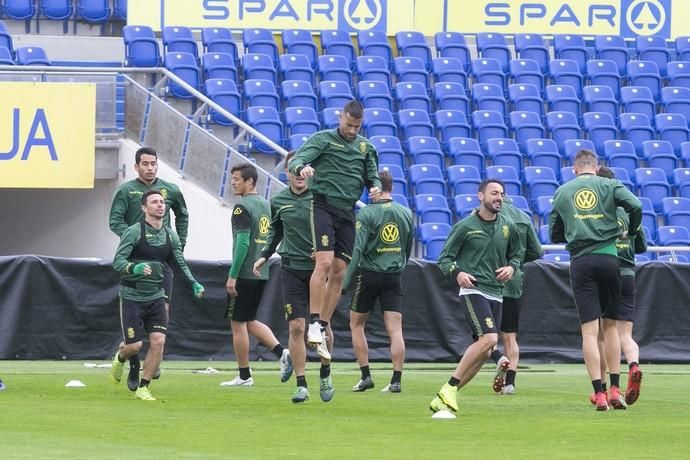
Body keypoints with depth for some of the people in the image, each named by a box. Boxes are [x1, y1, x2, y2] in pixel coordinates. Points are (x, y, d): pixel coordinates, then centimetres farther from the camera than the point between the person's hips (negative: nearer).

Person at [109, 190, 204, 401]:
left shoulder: (170, 235, 6)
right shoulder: (134, 232, -12)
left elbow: (179, 264, 16)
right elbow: (118, 261, -16)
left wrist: (194, 284, 1)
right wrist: (134, 268, -36)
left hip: (156, 296, 4)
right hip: (132, 296, -4)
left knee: (158, 342, -9)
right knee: (134, 345, -5)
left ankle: (143, 388, 4)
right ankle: (120, 358, 33)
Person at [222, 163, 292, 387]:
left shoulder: (242, 207, -14)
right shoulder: (265, 205, 13)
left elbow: (243, 242, -20)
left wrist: (232, 275, -18)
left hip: (244, 275, -8)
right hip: (262, 274, 8)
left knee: (238, 324, 1)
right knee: (249, 321, 17)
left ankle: (244, 376, 5)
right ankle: (281, 352, 0)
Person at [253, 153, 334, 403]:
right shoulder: (278, 201, 5)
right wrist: (264, 255, 11)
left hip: (319, 267, -2)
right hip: (292, 268, 2)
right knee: (296, 327, -5)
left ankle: (325, 374, 26)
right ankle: (301, 385, 1)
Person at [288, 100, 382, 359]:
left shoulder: (365, 147, 15)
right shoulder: (323, 139, -1)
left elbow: (372, 175, 19)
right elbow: (297, 159, -13)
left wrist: (375, 187, -6)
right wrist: (302, 168, -38)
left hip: (347, 212, 6)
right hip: (323, 206, -6)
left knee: (339, 273, 4)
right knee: (324, 263, -21)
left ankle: (323, 329, 11)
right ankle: (314, 323, -19)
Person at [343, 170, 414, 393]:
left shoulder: (366, 213, -10)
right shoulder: (406, 213, 4)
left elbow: (357, 249, -15)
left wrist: (344, 282, -12)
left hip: (369, 274, -3)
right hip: (394, 277, 3)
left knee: (356, 325, 12)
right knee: (395, 329, 0)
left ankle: (366, 375, 6)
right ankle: (396, 380, -6)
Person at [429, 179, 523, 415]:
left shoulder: (508, 226, 10)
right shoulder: (465, 226, -4)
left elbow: (517, 253, 24)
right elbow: (444, 258, 0)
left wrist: (511, 267, 2)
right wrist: (457, 273, -19)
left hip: (496, 294, 6)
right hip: (473, 290, -6)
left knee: (483, 353, 2)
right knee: (489, 338, -24)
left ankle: (443, 398, 8)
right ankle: (449, 388, -17)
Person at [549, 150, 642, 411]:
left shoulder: (562, 192, 12)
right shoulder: (609, 186, 7)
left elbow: (554, 235, 16)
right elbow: (635, 206, -8)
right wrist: (631, 232, 10)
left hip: (580, 262, 0)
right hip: (608, 259, 0)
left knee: (589, 330, -3)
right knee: (610, 325, 13)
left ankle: (599, 393, -12)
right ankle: (615, 390, 8)